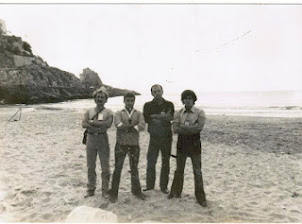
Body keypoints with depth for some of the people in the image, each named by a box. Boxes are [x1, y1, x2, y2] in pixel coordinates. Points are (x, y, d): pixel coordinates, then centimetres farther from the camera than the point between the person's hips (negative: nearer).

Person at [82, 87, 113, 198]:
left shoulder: (108, 112, 2)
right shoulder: (89, 111, 9)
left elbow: (108, 124, -18)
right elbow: (84, 124, -8)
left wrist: (92, 122, -14)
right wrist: (99, 127, -18)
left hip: (102, 139, -2)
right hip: (91, 139, 2)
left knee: (105, 167, 2)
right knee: (90, 167, 10)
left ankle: (105, 190, 15)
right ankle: (90, 189, 24)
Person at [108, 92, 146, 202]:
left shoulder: (138, 114, 6)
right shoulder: (119, 113, 2)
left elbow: (142, 126, -13)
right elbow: (118, 125, -19)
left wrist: (128, 127, -21)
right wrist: (134, 126, -19)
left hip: (134, 145, 2)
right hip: (121, 144, -1)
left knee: (134, 169, 14)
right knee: (117, 169, 4)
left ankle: (136, 190, 31)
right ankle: (113, 193, 17)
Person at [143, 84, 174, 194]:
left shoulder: (169, 105, 3)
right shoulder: (148, 105, 4)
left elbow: (171, 117, -15)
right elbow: (146, 119, -12)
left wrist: (154, 116, -15)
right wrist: (162, 117, -13)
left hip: (166, 137, 0)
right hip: (154, 137, 0)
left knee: (165, 162, 6)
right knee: (150, 162, 3)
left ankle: (164, 186, 19)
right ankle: (150, 185, 19)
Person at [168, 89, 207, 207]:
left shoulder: (200, 112, -5)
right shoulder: (178, 113, 3)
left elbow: (200, 127, -21)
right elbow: (175, 129, -11)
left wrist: (183, 127, -18)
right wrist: (192, 128, -19)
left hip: (194, 144, -2)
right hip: (181, 144, 3)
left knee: (197, 171, 5)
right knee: (179, 169, 15)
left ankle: (200, 197, 16)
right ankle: (175, 192, 31)